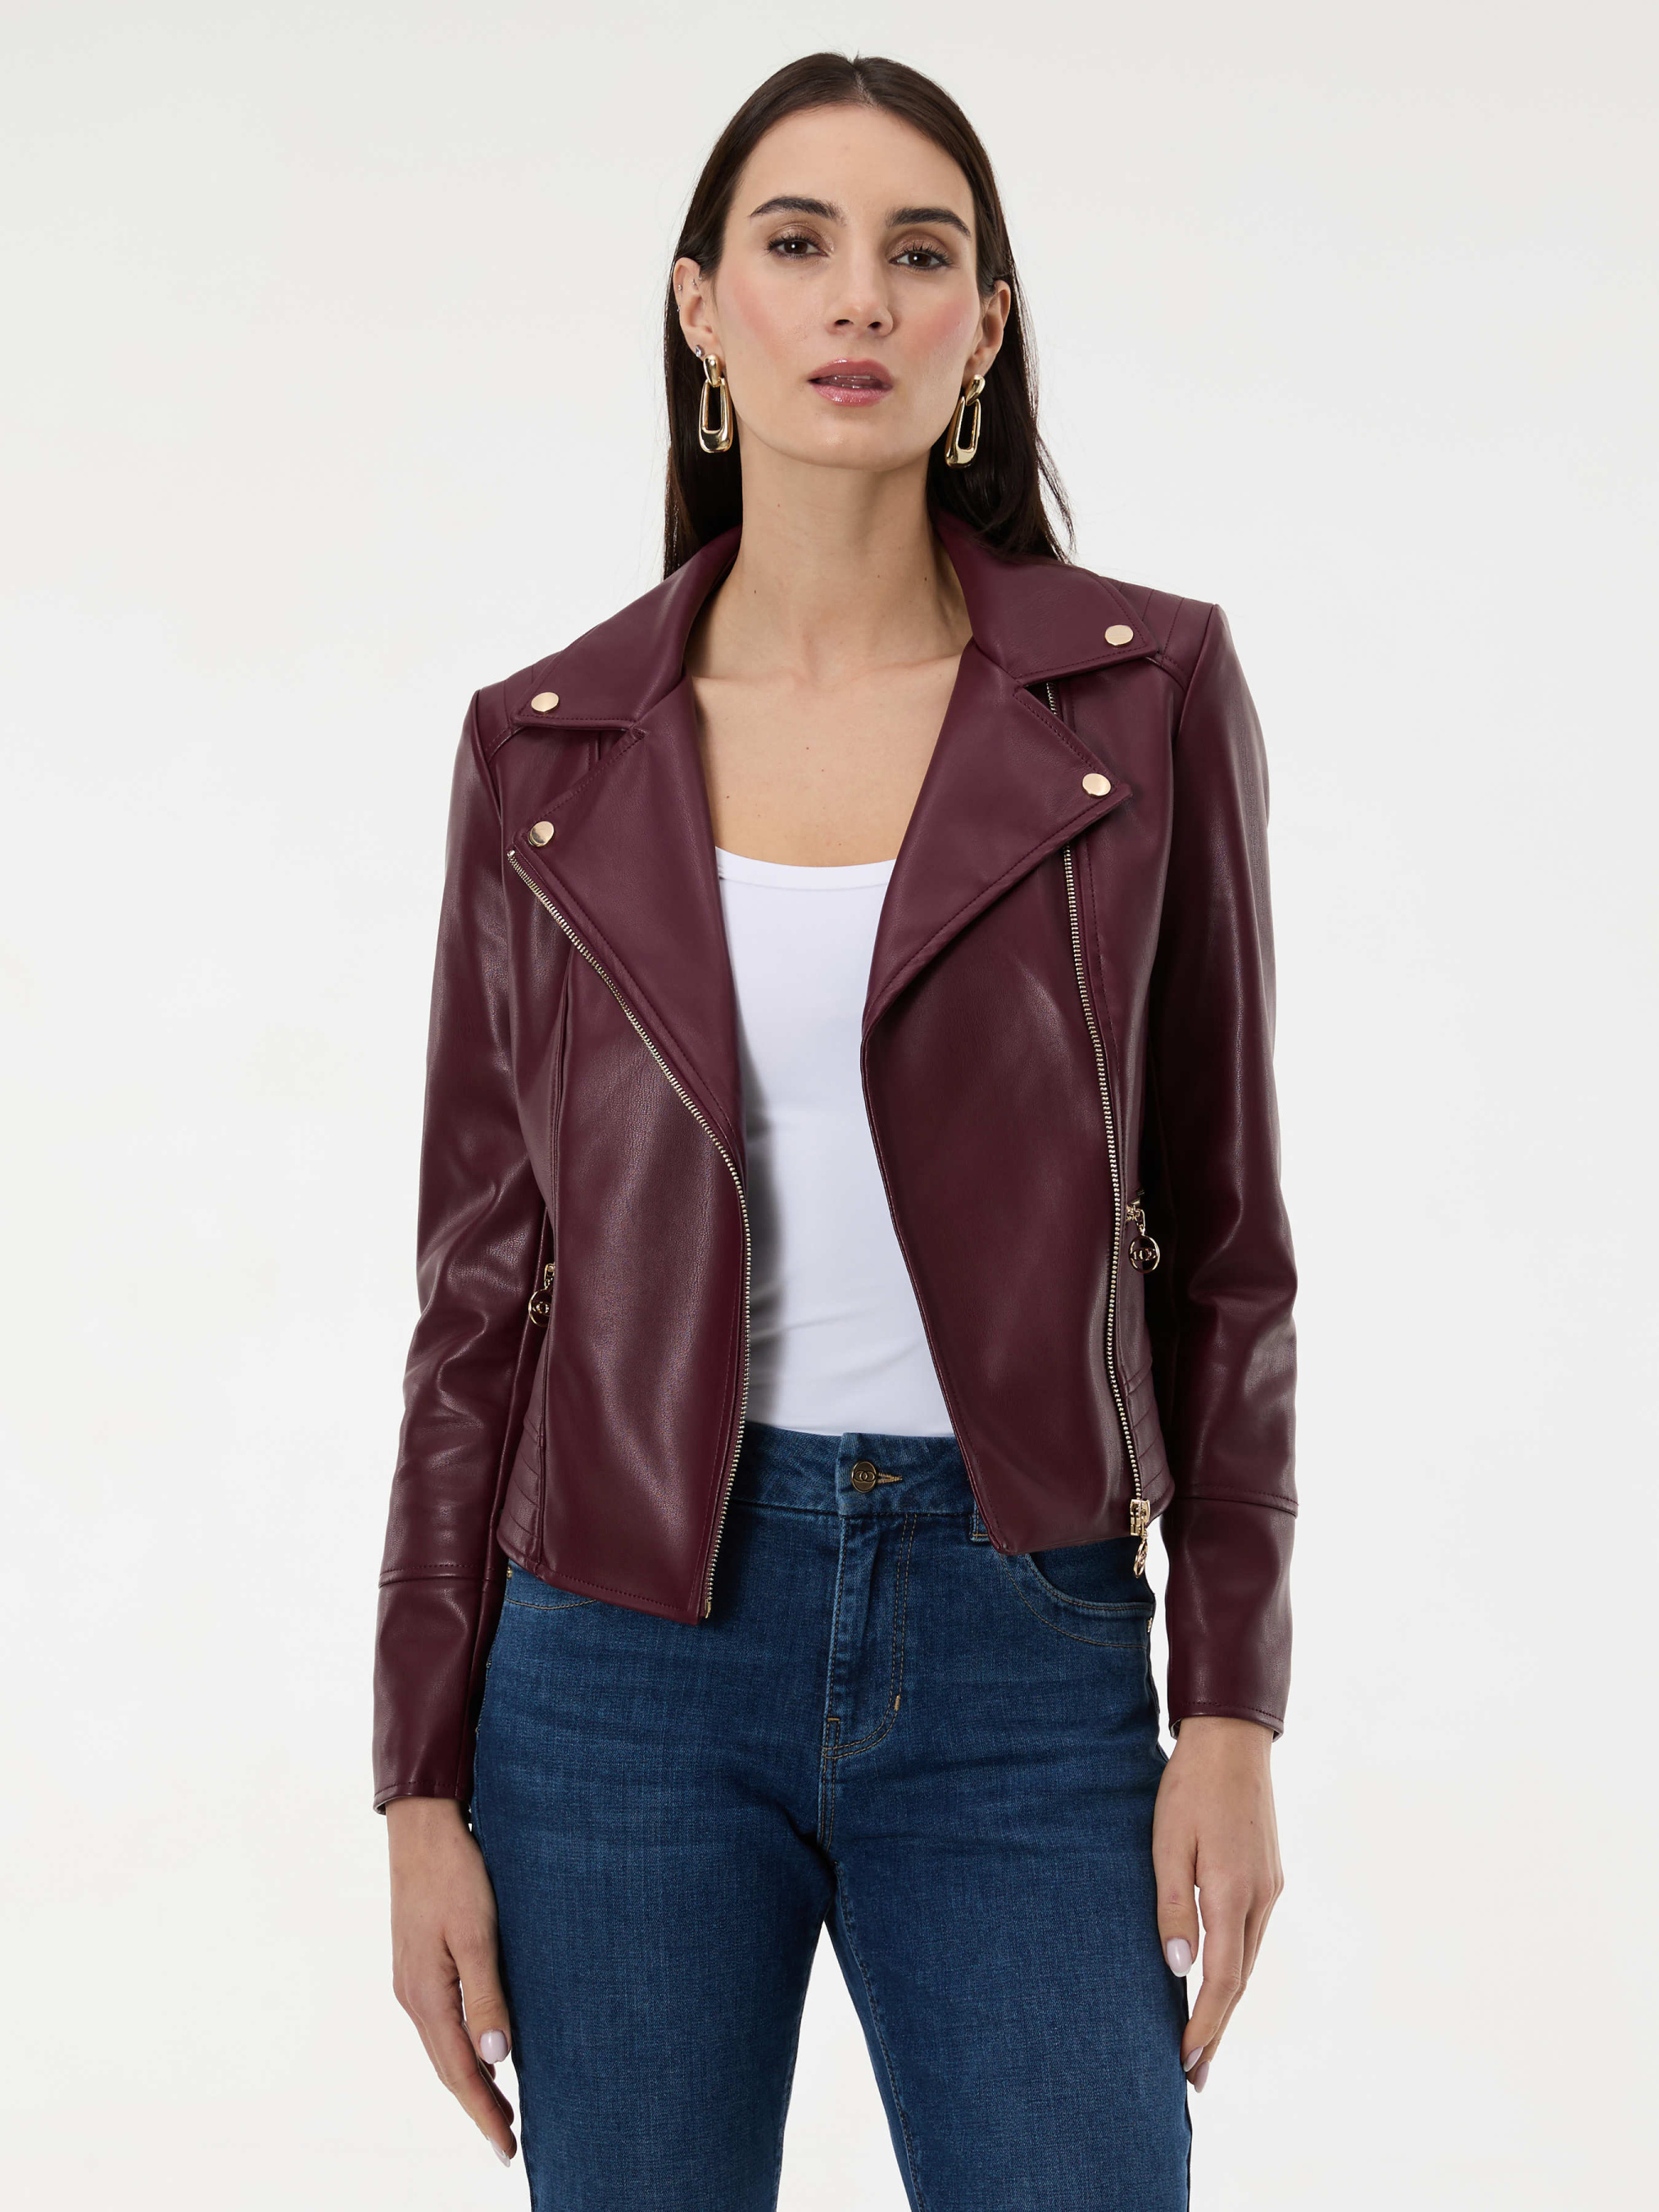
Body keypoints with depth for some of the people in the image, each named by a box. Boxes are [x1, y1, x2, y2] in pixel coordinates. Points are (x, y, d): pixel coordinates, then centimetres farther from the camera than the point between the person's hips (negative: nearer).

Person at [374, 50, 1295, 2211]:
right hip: (628, 1642, 1)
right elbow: (484, 1278, 5)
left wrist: (1234, 1707, -3)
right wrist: (425, 1782, 2)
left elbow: (1218, 1230, 3)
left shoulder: (1149, 689, 0)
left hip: (1019, 1649, -1)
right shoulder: (547, 744, 3)